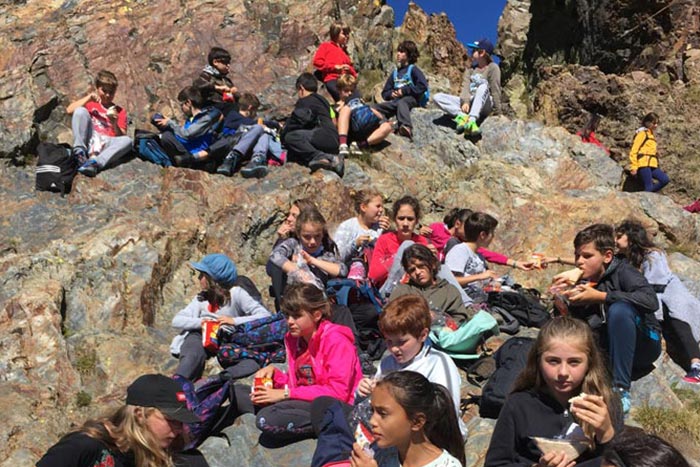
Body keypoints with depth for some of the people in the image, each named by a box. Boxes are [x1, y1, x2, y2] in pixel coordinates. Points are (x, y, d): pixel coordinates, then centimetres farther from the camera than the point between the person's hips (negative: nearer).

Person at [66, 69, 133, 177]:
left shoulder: (119, 111, 18)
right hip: (89, 140, 0)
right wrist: (88, 98, -1)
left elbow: (122, 137, 7)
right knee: (80, 110, -20)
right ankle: (79, 152, -28)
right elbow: (69, 110, 3)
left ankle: (95, 163, -47)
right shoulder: (90, 103, 21)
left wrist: (114, 123, -12)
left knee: (127, 140, -30)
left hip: (106, 143, 0)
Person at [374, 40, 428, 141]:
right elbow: (384, 93, 23)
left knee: (401, 102, -41)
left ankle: (407, 127, -67)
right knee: (376, 108, -15)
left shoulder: (413, 69, 6)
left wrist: (404, 90, -13)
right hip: (396, 100, 7)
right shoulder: (395, 73, 23)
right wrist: (391, 94, -2)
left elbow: (423, 86, -10)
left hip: (411, 98, -7)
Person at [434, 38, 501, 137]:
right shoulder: (470, 69, 16)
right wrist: (465, 102, -19)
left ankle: (471, 120, -50)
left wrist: (497, 112, -14)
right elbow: (465, 86, 0)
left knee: (483, 85, -37)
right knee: (437, 97, -11)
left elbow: (495, 90, -7)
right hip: (469, 103, 5)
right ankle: (463, 116, -31)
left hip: (484, 105, -5)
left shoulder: (492, 67, 1)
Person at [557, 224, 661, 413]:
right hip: (609, 348, 5)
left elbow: (651, 300, -30)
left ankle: (621, 390, -33)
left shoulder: (622, 271, -12)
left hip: (644, 346, -4)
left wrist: (599, 296, -30)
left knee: (620, 309, -34)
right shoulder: (583, 281, 2)